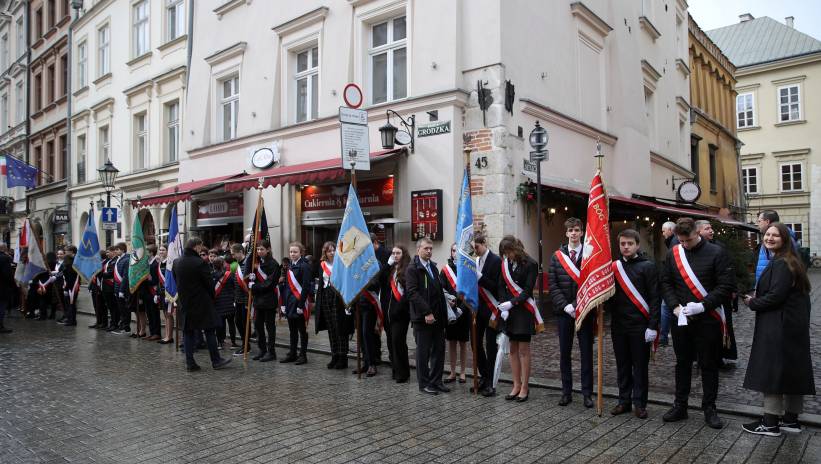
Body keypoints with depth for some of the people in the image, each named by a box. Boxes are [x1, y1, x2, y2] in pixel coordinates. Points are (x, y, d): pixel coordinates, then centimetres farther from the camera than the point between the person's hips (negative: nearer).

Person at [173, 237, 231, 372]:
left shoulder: (177, 263, 3)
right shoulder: (200, 263, -18)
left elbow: (176, 281, 12)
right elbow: (209, 283, -12)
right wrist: (211, 297, 4)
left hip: (185, 303, 6)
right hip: (202, 303, -6)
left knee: (188, 332, 9)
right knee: (209, 331, 3)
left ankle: (190, 363, 10)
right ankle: (216, 360, 9)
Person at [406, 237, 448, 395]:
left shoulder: (433, 267, 17)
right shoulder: (412, 269, -7)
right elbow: (413, 293, -15)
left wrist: (443, 314, 13)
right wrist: (427, 313, -20)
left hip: (437, 316, 7)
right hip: (422, 318, -7)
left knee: (439, 349, 9)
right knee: (423, 351, 2)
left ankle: (436, 381, 20)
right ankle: (424, 383, 13)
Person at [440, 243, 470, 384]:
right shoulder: (445, 270, 4)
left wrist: (461, 308, -16)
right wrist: (448, 299, -19)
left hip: (464, 311, -2)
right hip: (449, 311, 2)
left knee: (462, 342, 7)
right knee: (451, 342, 9)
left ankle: (463, 372, 18)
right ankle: (452, 372, 20)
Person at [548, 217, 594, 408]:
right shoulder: (557, 256, 6)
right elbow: (552, 284, 1)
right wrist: (565, 305, -10)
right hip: (564, 311, 2)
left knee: (586, 352, 6)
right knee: (564, 352, 8)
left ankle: (587, 392, 15)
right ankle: (566, 392, 19)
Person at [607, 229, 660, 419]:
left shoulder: (648, 267, -3)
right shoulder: (613, 266, 9)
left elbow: (655, 298, -7)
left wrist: (652, 326, -13)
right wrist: (610, 314, -1)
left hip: (640, 326, -4)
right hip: (618, 325, 4)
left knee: (640, 366, 4)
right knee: (622, 365, 11)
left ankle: (640, 403, 14)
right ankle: (624, 401, 20)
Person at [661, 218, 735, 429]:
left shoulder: (716, 253, -6)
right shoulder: (673, 254, 4)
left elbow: (726, 286, -10)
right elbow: (666, 283, 7)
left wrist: (702, 305, -18)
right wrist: (675, 306, -7)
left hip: (708, 320, -3)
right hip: (681, 320, 3)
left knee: (709, 365, 7)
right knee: (682, 363, 13)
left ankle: (709, 408, 20)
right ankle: (680, 406, 24)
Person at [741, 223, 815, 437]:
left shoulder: (781, 264, -17)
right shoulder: (789, 261, 16)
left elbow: (776, 296, -22)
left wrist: (752, 303, -8)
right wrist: (757, 297, 7)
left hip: (779, 328, -10)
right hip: (794, 325, 10)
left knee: (772, 372, -4)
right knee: (791, 371, 14)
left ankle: (770, 422, 3)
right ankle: (791, 419, 24)